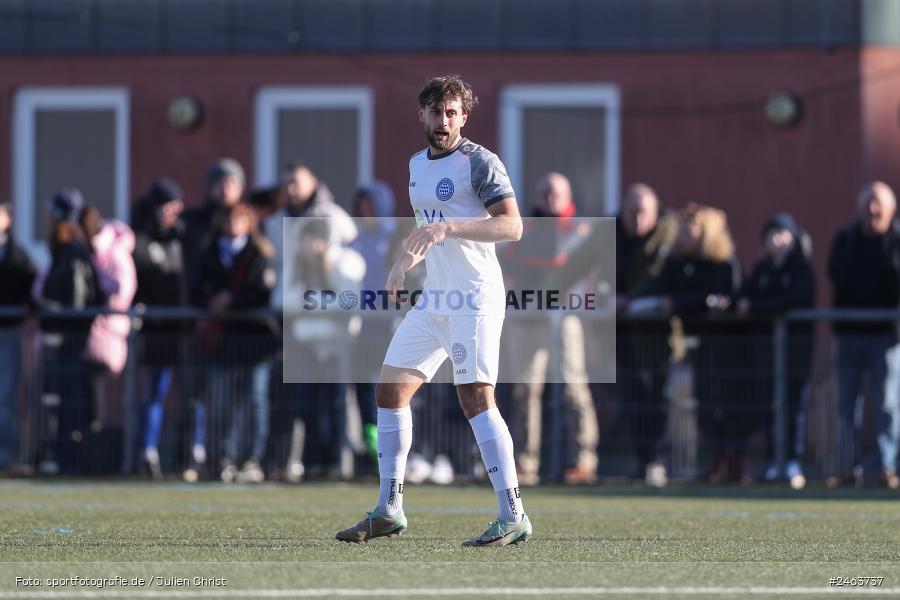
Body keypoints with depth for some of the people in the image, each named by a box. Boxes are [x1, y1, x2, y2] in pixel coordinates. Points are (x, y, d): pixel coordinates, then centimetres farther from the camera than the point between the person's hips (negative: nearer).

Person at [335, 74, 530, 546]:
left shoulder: (479, 162, -9)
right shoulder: (417, 165, 15)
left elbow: (512, 226, -20)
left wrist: (448, 227, -29)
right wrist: (405, 260, 15)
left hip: (475, 296, -9)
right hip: (434, 296, 9)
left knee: (475, 398, -17)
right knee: (390, 391, 8)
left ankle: (513, 517, -17)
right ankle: (389, 511, 15)